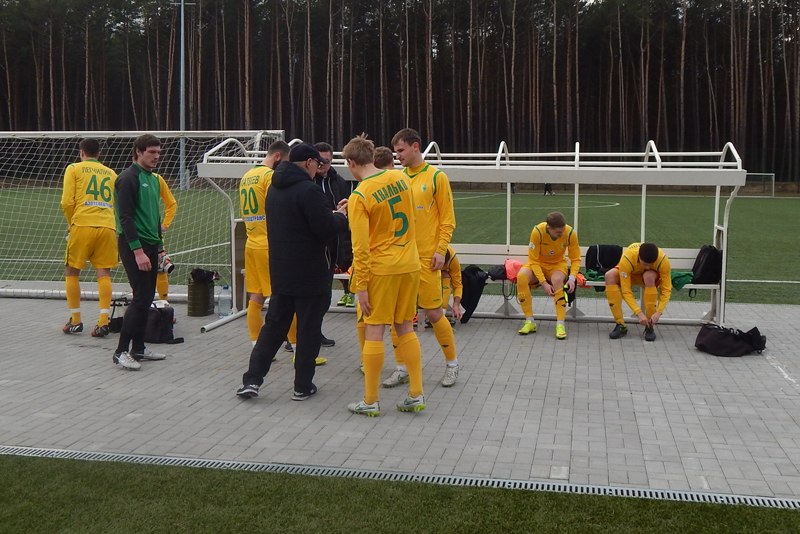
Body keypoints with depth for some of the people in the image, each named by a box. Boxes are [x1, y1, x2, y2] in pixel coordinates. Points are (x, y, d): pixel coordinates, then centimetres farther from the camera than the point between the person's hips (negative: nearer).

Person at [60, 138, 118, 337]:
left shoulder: (74, 169, 7)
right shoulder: (111, 173, 17)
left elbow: (67, 202, 0)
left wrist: (71, 222, 15)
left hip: (82, 225, -3)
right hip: (107, 226, 3)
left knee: (71, 272, 10)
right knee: (104, 273, 2)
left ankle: (76, 321, 12)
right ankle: (103, 322, -6)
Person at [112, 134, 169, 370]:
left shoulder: (154, 178, 16)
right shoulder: (128, 178, -11)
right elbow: (126, 217, -18)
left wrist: (158, 245, 19)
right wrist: (138, 251, -22)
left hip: (150, 245, 9)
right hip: (134, 246, -9)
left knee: (146, 298, 10)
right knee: (141, 298, -11)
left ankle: (138, 348, 19)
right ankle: (121, 351, -4)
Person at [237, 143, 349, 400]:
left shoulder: (274, 188, 11)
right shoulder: (308, 190, -18)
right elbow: (325, 229, -19)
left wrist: (332, 213, 12)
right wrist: (340, 215, 1)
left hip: (279, 271, 7)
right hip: (309, 273, -7)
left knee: (274, 325, 14)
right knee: (308, 330, 4)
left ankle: (251, 379, 9)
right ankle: (303, 386, 12)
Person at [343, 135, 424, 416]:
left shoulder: (359, 196, -14)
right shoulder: (400, 177, 4)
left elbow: (360, 246, -16)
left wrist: (362, 286, -11)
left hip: (381, 268, -6)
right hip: (410, 264, 6)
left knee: (374, 332, 2)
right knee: (405, 328, 14)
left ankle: (370, 401, 9)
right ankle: (416, 395, 16)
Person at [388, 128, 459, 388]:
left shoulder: (436, 177, -3)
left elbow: (447, 219, -4)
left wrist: (440, 250, -12)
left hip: (425, 256, -5)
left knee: (433, 312, 0)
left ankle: (452, 364, 19)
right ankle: (402, 368, 17)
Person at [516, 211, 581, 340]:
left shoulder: (570, 233, -19)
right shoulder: (538, 231, -25)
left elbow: (575, 259, -8)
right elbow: (533, 260, -20)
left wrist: (572, 278, -26)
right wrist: (543, 283, -30)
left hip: (558, 264, 0)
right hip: (538, 264, 0)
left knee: (557, 280, -37)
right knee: (521, 276, -33)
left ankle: (560, 324, -31)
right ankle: (529, 322, -24)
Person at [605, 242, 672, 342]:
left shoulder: (663, 260, -33)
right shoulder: (627, 259, -37)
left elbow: (666, 290, -26)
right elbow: (626, 291, -34)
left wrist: (658, 312, -37)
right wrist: (639, 313, -41)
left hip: (650, 277, 0)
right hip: (630, 274, 0)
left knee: (649, 276, -39)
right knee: (609, 276, -33)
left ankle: (650, 326, -25)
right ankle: (621, 325, -26)